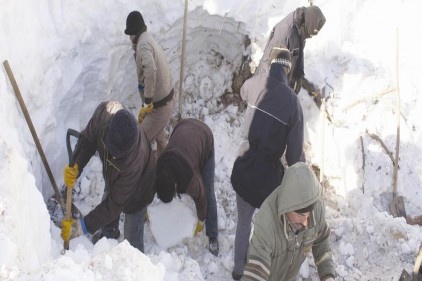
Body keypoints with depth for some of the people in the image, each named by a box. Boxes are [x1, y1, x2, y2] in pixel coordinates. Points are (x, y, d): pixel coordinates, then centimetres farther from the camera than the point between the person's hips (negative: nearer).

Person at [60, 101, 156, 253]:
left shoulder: (134, 163, -48)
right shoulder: (103, 113, -38)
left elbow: (115, 204, -36)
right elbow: (87, 139, -17)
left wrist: (82, 226, -36)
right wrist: (75, 165, -35)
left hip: (136, 191, -6)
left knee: (132, 239, 8)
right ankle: (110, 232, 66)